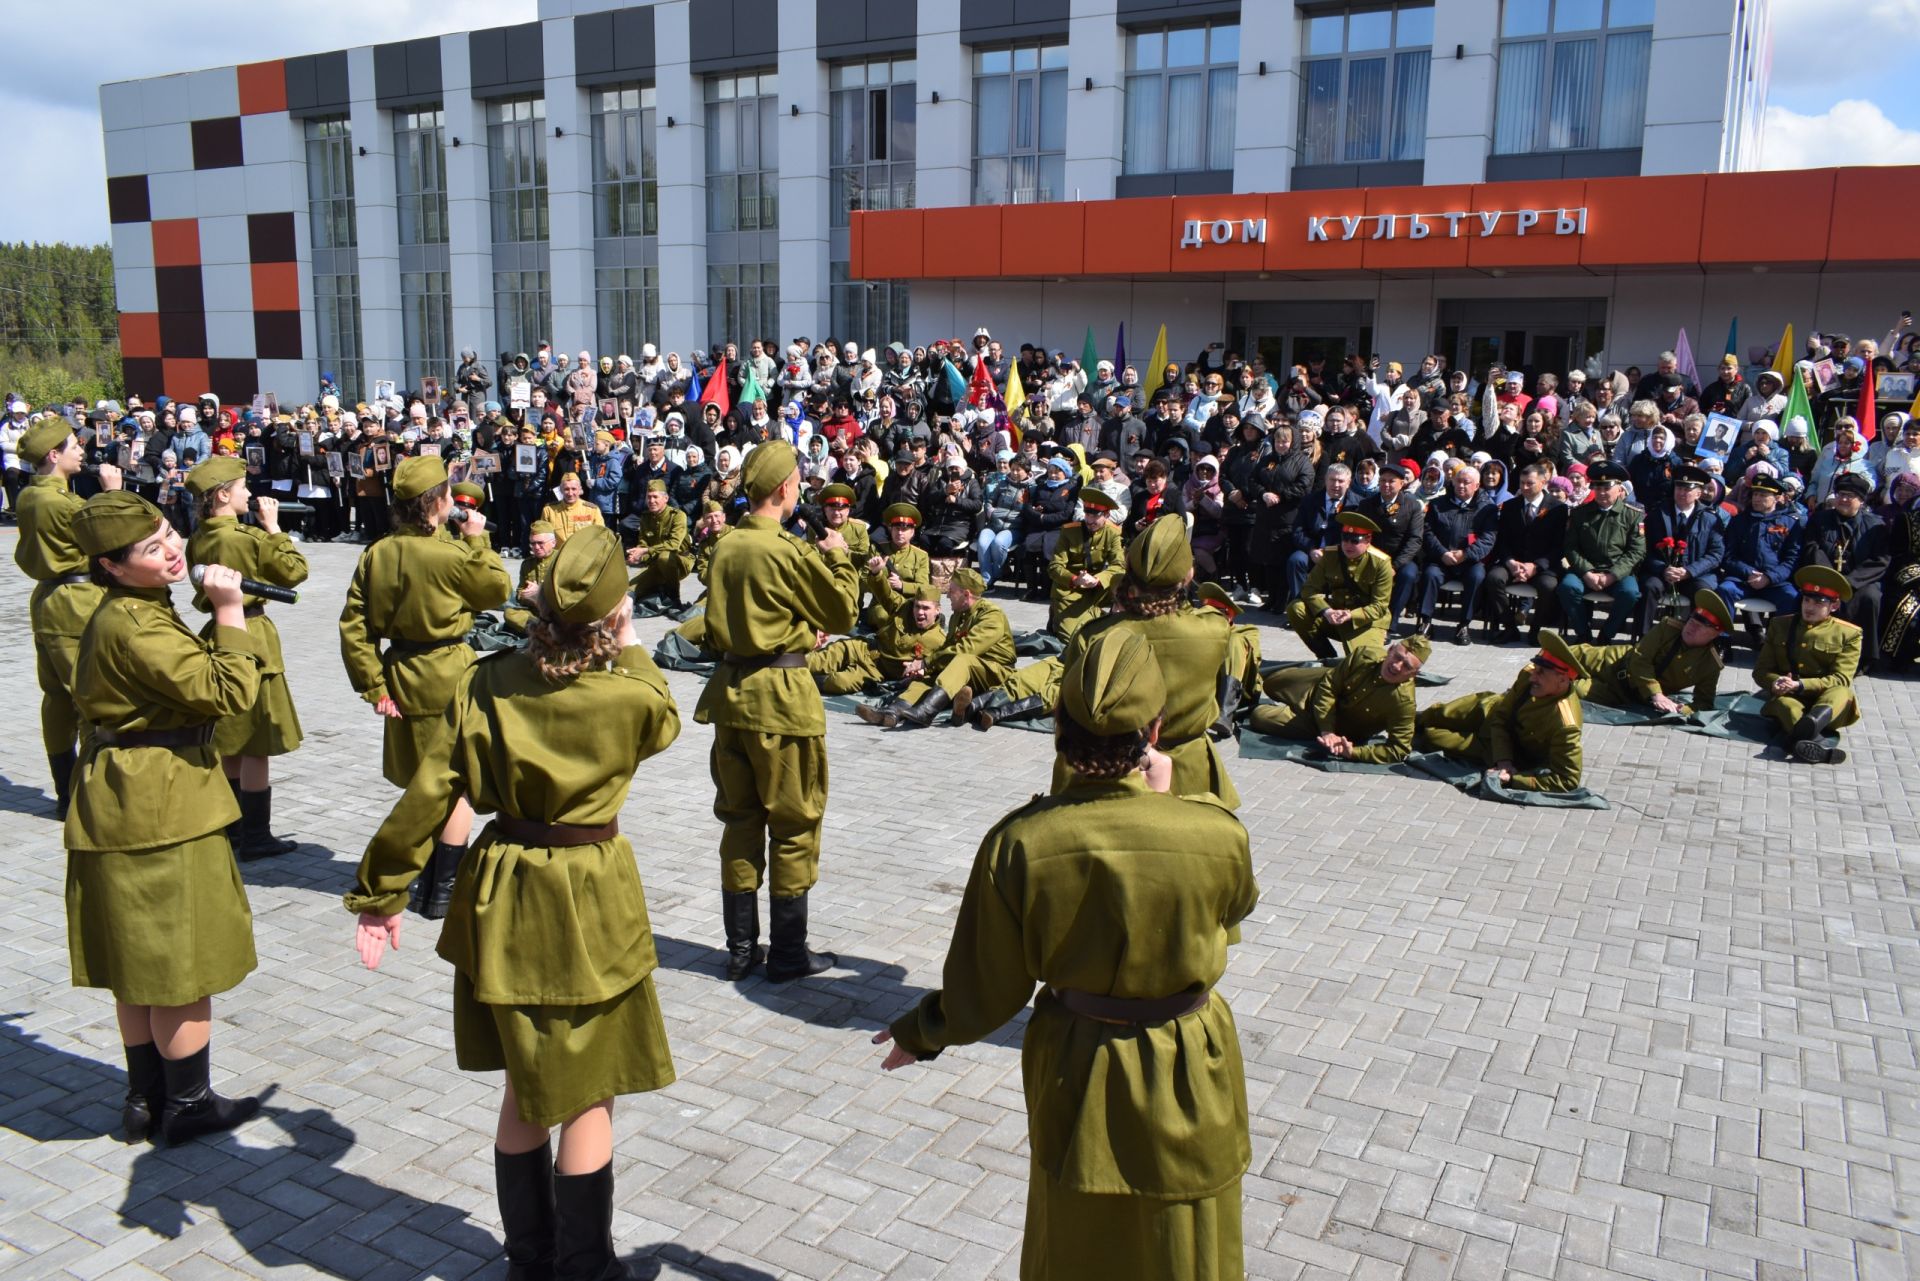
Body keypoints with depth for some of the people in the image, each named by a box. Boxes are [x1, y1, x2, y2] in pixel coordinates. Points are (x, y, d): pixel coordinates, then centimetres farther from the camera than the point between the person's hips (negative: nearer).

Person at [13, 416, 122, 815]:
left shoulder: (26, 498, 7)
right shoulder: (64, 503, -20)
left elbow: (26, 554, 15)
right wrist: (112, 492, -11)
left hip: (46, 600, 9)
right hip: (79, 603, -9)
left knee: (57, 697, 12)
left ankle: (66, 794, 20)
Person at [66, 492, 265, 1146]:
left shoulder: (131, 610, 11)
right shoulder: (134, 624, -22)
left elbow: (187, 679, 20)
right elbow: (229, 693, -26)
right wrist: (229, 611, -21)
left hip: (124, 801, 10)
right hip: (159, 810, -10)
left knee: (139, 967, 18)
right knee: (185, 965, 3)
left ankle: (145, 1101, 29)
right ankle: (187, 1105, 16)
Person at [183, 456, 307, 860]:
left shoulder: (198, 540, 4)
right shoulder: (249, 537, -19)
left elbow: (201, 594, 13)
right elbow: (296, 570, -11)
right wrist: (273, 526, -6)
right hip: (251, 640, -8)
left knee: (230, 743, 17)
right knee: (257, 746, 0)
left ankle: (233, 828, 27)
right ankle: (256, 837, 6)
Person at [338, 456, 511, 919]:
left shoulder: (376, 554, -1)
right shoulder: (452, 555, -18)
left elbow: (353, 625, -1)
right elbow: (497, 588, -1)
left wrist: (374, 686, 2)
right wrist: (477, 540, 6)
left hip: (401, 674, 6)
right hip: (449, 678, -6)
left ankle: (425, 881, 32)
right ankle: (445, 891, 10)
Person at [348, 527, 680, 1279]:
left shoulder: (485, 685, -8)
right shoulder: (629, 697, -16)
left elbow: (427, 797, -5)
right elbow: (664, 724, 9)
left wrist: (379, 895, 4)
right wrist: (631, 648, 13)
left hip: (503, 899, 4)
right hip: (589, 909, -4)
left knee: (525, 1089, 21)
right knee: (588, 1098, 12)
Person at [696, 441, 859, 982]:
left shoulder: (724, 548, 4)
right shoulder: (789, 551, -16)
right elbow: (842, 614, -7)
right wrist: (838, 557, 7)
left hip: (730, 689, 7)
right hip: (782, 694, -6)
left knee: (740, 818, 14)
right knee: (794, 825, 5)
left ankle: (740, 948, 22)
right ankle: (788, 953, 13)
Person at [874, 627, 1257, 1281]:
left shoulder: (1018, 843, -22)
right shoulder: (1216, 832, -24)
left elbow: (983, 995, -10)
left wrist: (920, 1032, 10)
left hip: (1075, 1078, 1)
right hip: (1187, 1080, 0)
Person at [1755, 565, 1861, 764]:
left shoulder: (1848, 634, 2)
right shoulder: (1780, 625, 9)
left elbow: (1841, 679, -8)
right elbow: (1761, 670, 8)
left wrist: (1800, 685, -23)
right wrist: (1775, 683, -16)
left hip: (1825, 698, -1)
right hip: (1787, 696, 1)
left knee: (1841, 692, -35)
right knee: (1783, 703, -35)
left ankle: (1814, 721, -67)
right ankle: (1820, 742, -61)